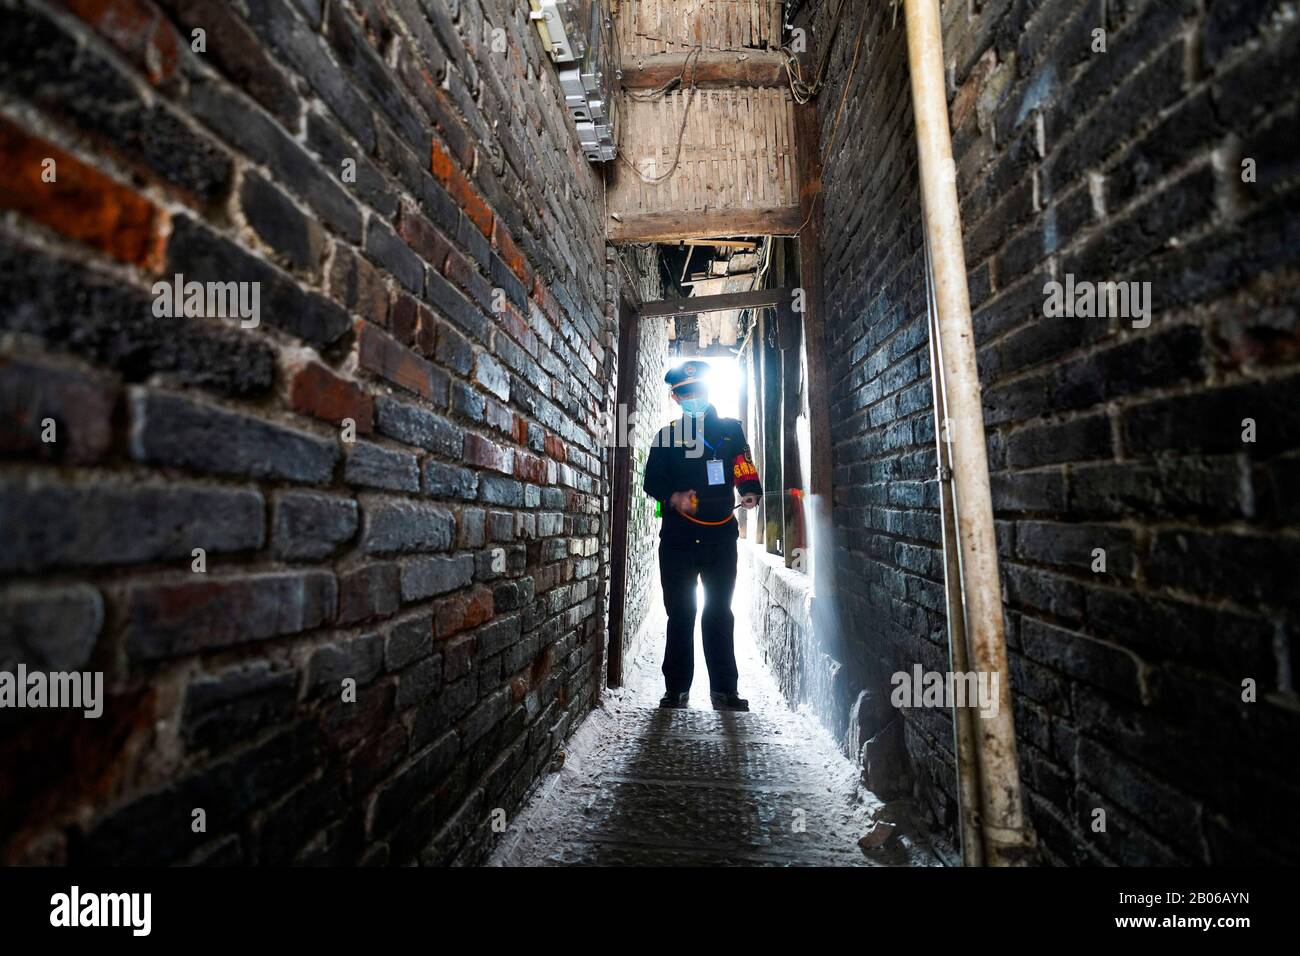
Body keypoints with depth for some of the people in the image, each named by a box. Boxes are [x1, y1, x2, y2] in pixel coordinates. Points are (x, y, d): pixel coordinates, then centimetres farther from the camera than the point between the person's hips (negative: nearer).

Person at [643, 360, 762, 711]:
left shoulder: (730, 429, 13)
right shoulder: (666, 436, 11)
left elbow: (746, 470, 8)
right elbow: (652, 481, 7)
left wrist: (751, 492, -14)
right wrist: (674, 497, -13)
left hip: (721, 536, 0)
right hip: (677, 537, 0)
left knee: (719, 612, 4)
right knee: (680, 613, 5)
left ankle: (724, 689, 13)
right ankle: (676, 688, 16)